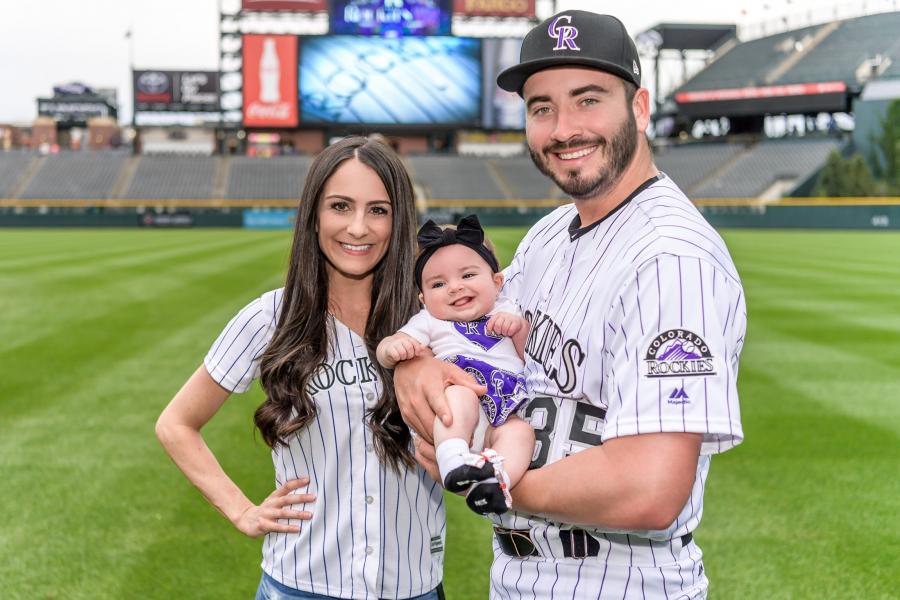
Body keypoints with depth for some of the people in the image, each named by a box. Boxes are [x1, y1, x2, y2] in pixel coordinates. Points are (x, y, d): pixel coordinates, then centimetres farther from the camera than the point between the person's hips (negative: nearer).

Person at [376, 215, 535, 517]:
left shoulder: (505, 311, 25)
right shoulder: (429, 321, 18)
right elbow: (385, 350, 6)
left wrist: (519, 327, 3)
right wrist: (393, 347, -19)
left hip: (506, 412, 2)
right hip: (453, 422, -2)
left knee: (521, 431, -30)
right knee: (460, 394, -35)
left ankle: (497, 480, -51)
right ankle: (454, 461, -50)